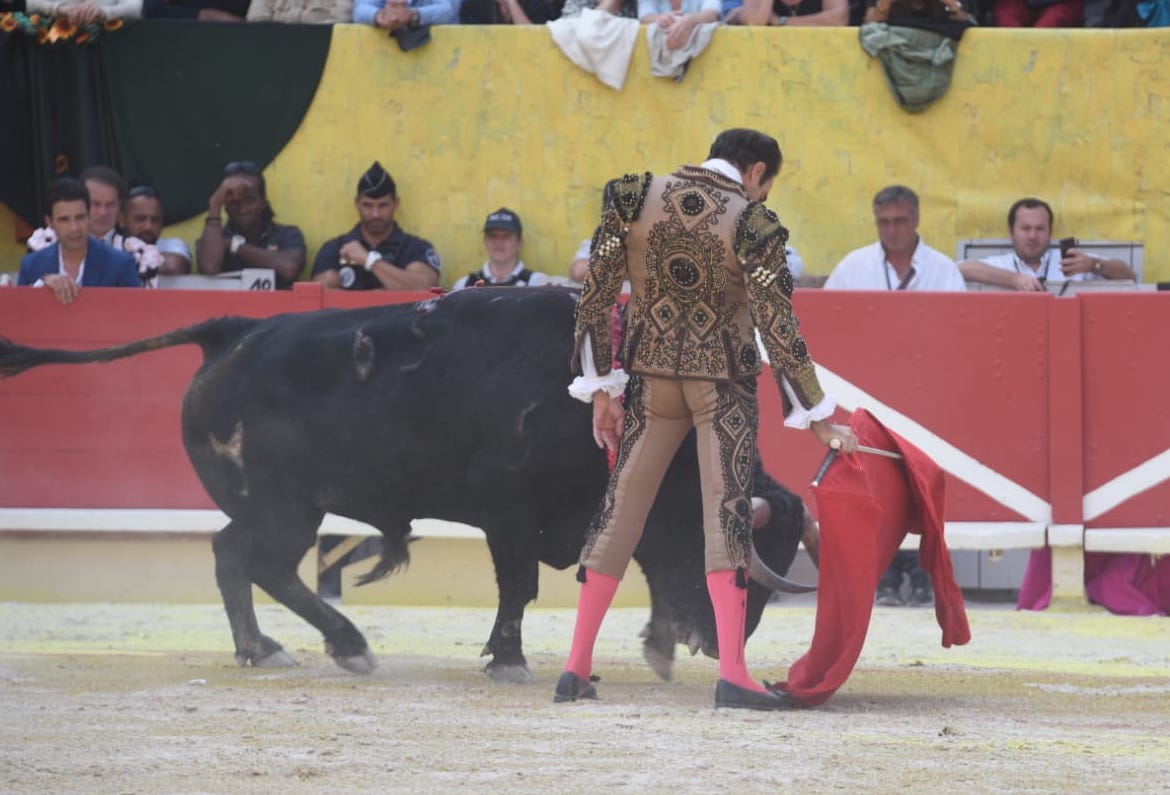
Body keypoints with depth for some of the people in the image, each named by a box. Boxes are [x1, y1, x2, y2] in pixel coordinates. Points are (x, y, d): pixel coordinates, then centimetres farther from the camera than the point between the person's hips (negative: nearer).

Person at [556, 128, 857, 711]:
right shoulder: (750, 222, -10)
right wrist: (817, 418, -6)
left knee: (620, 507, 9)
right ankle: (732, 674, -12)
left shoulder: (635, 199, 0)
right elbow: (777, 328, -11)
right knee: (727, 511, -3)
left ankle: (577, 668, 9)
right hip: (723, 380, -3)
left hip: (650, 377, 3)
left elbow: (595, 297, 0)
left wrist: (602, 388, 7)